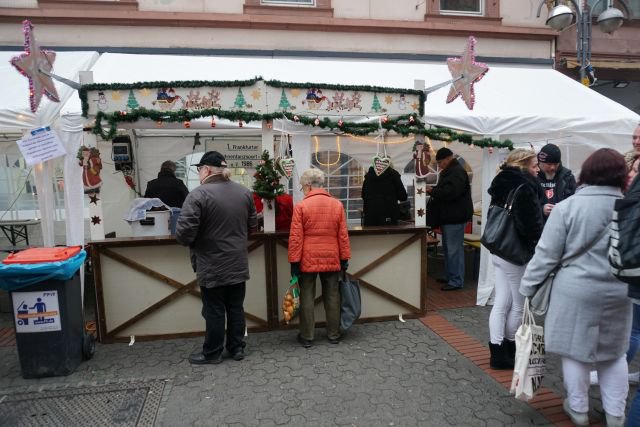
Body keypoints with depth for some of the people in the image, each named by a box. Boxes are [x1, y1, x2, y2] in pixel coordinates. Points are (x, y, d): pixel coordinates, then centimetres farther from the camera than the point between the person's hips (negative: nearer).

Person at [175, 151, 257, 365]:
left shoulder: (198, 194, -16)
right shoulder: (244, 192, 3)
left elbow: (184, 232, -19)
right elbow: (252, 224, 11)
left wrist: (188, 242, 2)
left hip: (212, 267, -5)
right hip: (238, 264, 6)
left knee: (214, 310, 7)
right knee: (236, 307, 15)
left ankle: (212, 353, 22)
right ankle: (237, 348, 26)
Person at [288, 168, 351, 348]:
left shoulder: (301, 206, -8)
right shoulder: (337, 205, 1)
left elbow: (295, 238, -10)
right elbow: (343, 236, 3)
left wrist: (294, 262, -4)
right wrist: (344, 258, 9)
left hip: (308, 260, -2)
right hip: (331, 259, 3)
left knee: (307, 298, 7)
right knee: (332, 297, 12)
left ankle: (307, 337, 15)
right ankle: (334, 335, 21)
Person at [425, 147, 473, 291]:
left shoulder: (457, 172, -15)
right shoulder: (449, 171, 18)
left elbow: (450, 192, -27)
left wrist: (432, 191, -16)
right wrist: (433, 190, 5)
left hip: (455, 216, -11)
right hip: (449, 215, 11)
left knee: (454, 249, -7)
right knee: (448, 248, 16)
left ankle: (456, 281, 0)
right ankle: (450, 276, 26)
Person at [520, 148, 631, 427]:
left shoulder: (567, 207, -12)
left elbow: (547, 254, -10)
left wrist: (528, 286, -1)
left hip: (576, 290, -4)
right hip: (618, 292, 4)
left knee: (575, 349, 12)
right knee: (614, 352, 20)